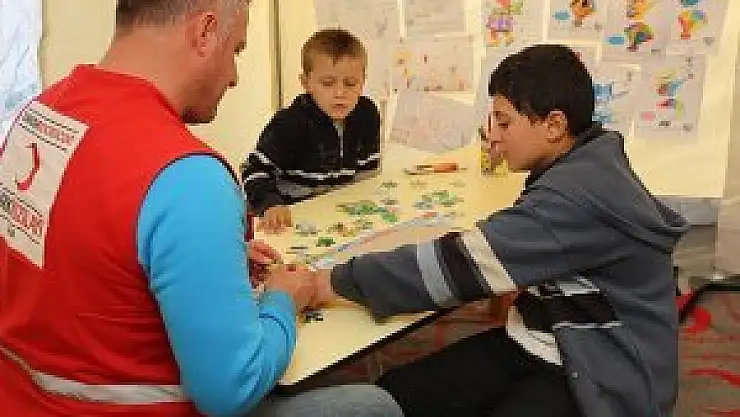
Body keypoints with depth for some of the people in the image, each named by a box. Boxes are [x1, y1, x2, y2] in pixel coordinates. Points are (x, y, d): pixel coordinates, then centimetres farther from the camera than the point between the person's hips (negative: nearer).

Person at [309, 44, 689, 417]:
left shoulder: (580, 194, -24)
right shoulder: (579, 169, 5)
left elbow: (463, 263, -27)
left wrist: (334, 283, -21)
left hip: (602, 377, -8)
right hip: (537, 346, 9)